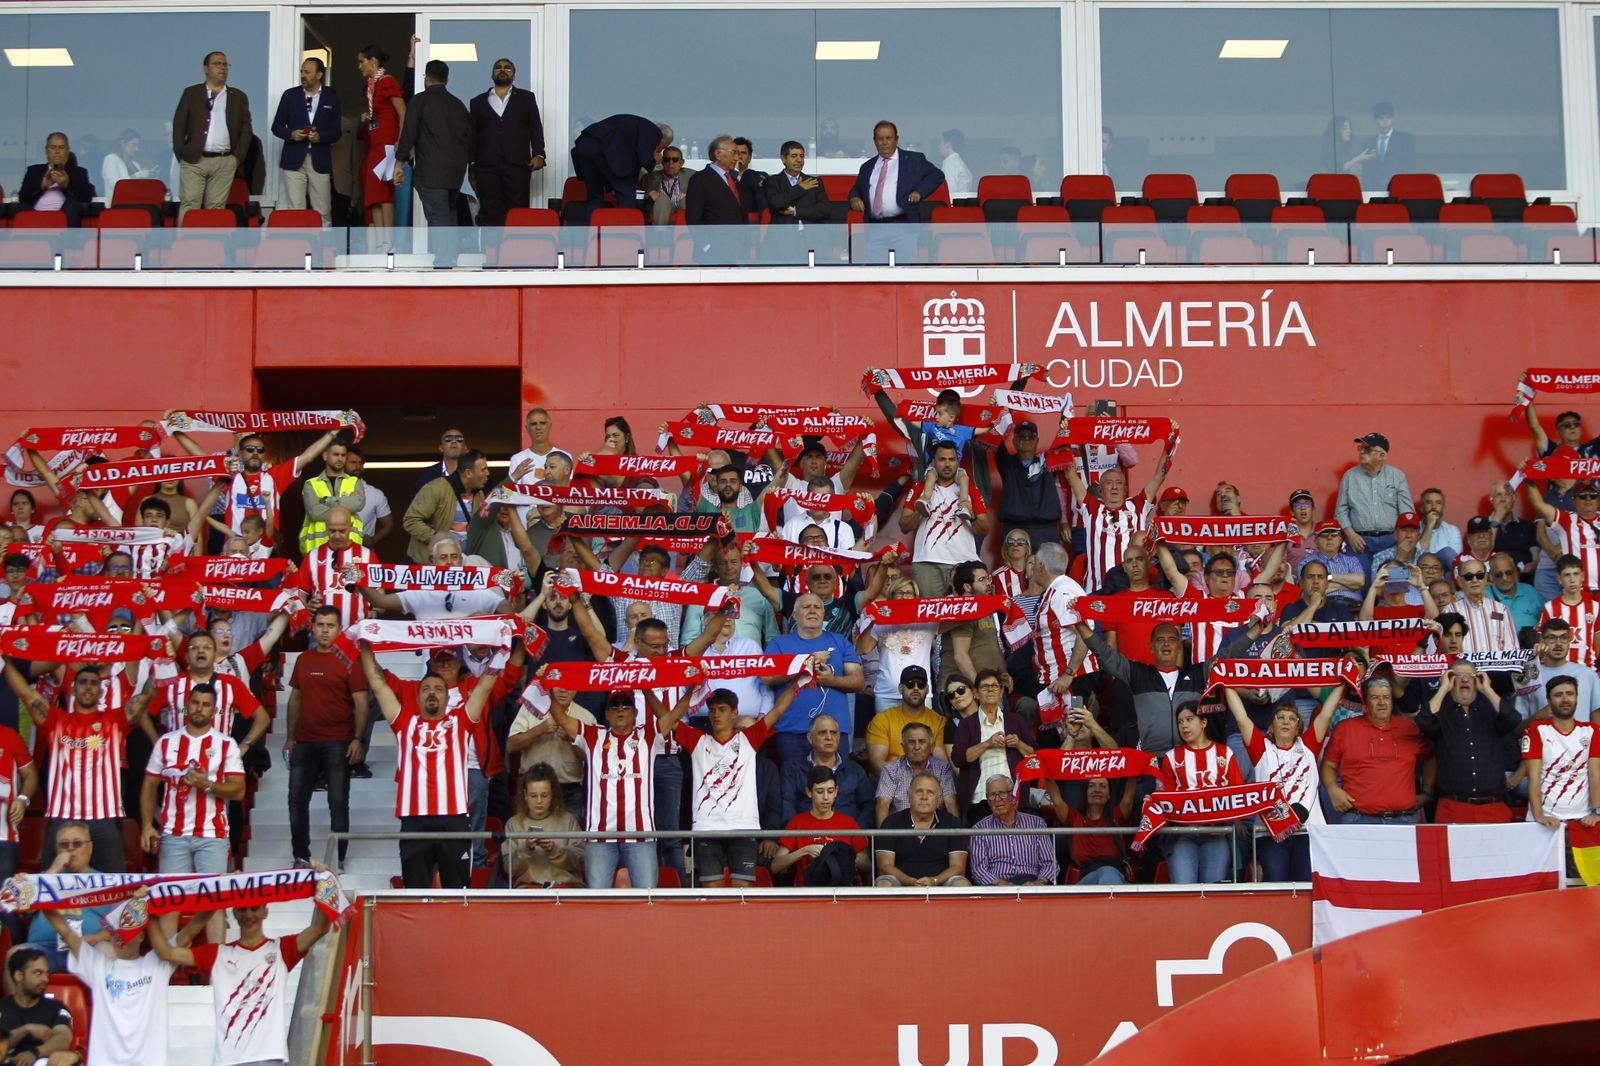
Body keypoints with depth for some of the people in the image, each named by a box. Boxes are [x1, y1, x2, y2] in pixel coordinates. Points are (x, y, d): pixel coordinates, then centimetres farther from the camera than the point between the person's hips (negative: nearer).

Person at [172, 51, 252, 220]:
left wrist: (238, 157, 0)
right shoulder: (191, 93, 10)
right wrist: (180, 153, -2)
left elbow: (246, 130, 10)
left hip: (225, 163, 1)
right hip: (193, 160, -1)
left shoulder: (239, 97, 13)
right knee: (189, 205, -7)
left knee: (216, 208, -1)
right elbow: (179, 125, 7)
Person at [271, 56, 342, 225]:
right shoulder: (290, 95, 9)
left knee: (323, 213, -2)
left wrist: (320, 136, -13)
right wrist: (291, 134, -9)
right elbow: (277, 126, 11)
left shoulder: (331, 98, 8)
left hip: (320, 161, 0)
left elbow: (336, 132, 6)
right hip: (294, 160, 0)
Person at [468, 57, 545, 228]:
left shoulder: (526, 98, 17)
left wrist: (538, 154, -5)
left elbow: (536, 129, 11)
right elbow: (472, 137, 17)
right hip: (487, 167, 1)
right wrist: (471, 168, 9)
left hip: (518, 165, -1)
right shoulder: (478, 102, 19)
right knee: (490, 215, -7)